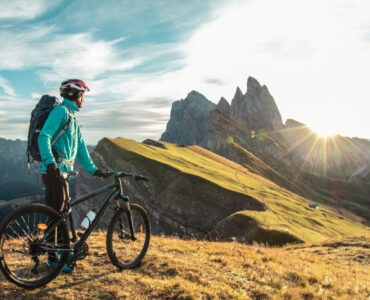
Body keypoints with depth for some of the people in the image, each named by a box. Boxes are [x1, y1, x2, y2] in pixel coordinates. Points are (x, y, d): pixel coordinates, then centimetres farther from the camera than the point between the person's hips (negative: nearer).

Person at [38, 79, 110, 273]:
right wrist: (50, 162, -34)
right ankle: (55, 258, 3)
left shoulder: (72, 117, 22)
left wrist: (93, 169, 20)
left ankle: (54, 256, 24)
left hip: (62, 171, 10)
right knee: (56, 214, -5)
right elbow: (44, 136, -21)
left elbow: (80, 147, 23)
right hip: (54, 171, -10)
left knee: (60, 214, 14)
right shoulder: (61, 111, -8)